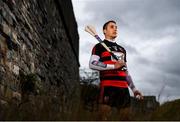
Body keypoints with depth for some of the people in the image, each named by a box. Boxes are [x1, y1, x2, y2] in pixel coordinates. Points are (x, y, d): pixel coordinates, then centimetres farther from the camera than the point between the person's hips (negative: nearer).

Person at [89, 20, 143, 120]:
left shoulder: (122, 49, 27)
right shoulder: (99, 46, 7)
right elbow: (92, 64, -8)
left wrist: (134, 89, 20)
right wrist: (113, 66, -13)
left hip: (124, 87, 6)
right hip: (108, 85, -6)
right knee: (104, 117, -12)